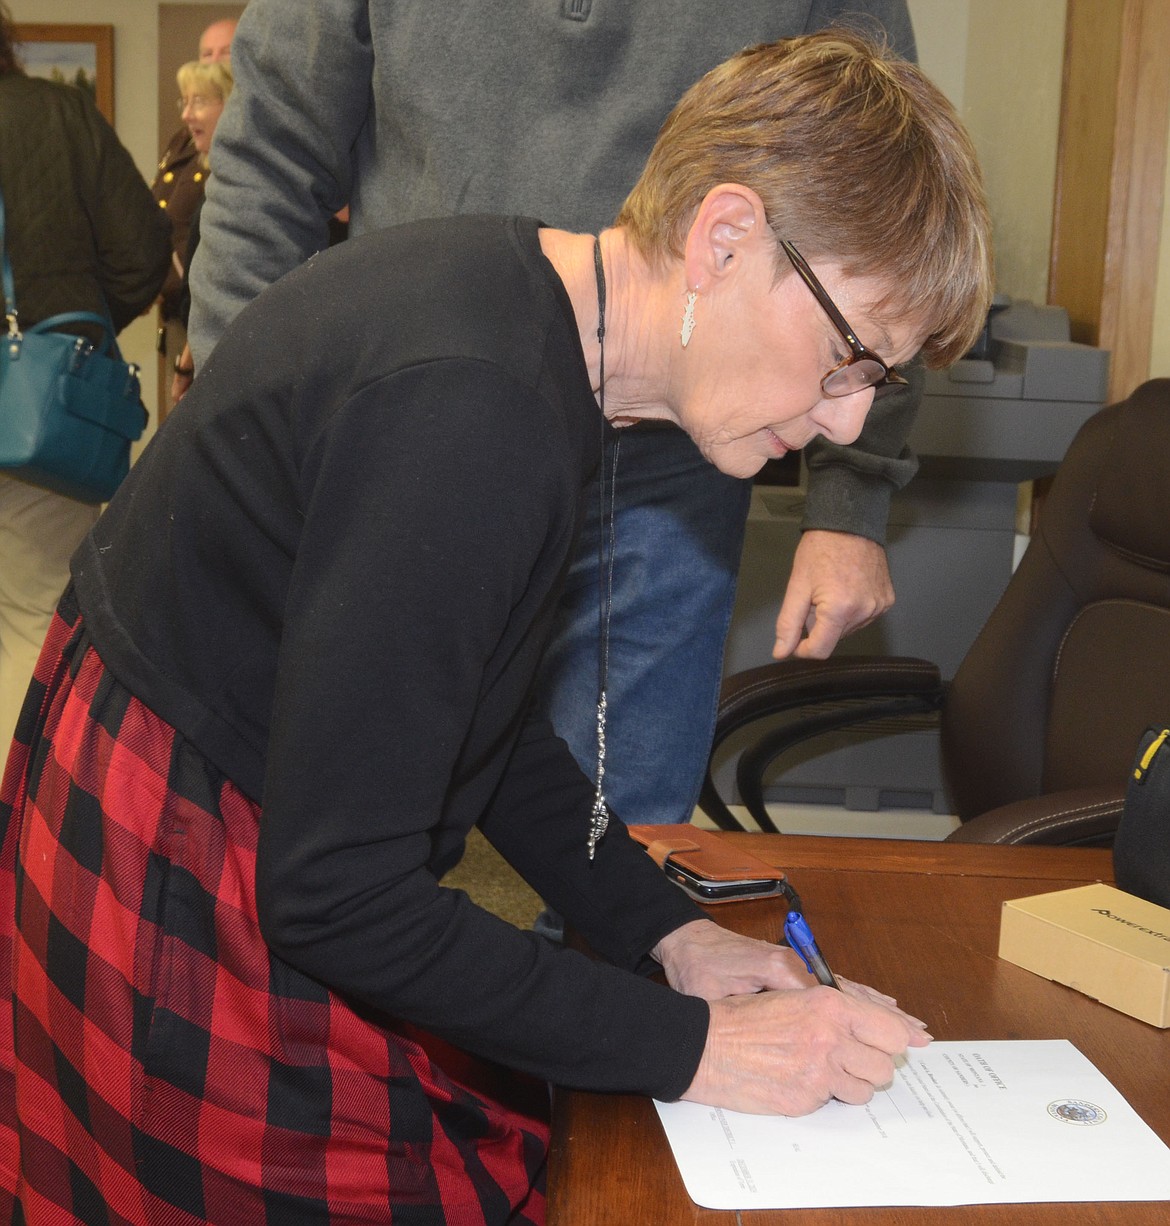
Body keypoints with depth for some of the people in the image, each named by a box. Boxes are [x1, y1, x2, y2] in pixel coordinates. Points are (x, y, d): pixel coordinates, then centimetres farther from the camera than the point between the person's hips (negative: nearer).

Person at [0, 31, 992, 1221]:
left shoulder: (523, 283, -1)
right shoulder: (473, 412, -32)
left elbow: (478, 717, 9)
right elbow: (339, 897, -27)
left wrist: (669, 931, 5)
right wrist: (689, 1046, -19)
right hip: (187, 895, -9)